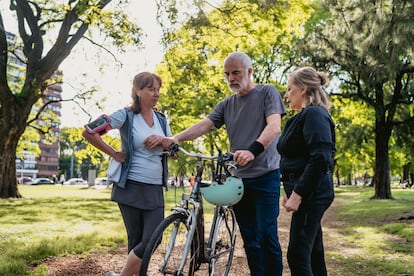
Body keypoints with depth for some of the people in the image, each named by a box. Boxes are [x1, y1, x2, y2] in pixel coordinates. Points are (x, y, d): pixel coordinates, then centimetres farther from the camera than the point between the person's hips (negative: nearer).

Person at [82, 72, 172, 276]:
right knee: (136, 240, -1)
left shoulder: (161, 119, 11)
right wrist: (114, 154, -6)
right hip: (131, 187, -5)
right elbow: (88, 132, -9)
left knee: (153, 240, -2)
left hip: (155, 189, 5)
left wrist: (163, 140, -6)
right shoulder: (125, 116, -6)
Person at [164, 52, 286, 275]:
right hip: (239, 179, 5)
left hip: (265, 177, -5)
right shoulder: (227, 104, 13)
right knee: (249, 240, 9)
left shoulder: (267, 92, -2)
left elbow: (274, 127, -17)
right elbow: (204, 124, 0)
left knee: (266, 236, -8)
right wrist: (176, 138, -19)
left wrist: (253, 150, -36)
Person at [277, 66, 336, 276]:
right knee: (313, 251, 15)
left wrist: (298, 194, -23)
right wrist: (291, 191, 20)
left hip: (311, 192, -10)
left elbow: (320, 159, -23)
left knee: (297, 254, -11)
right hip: (307, 192, 10)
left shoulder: (314, 114, -13)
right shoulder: (306, 115, 18)